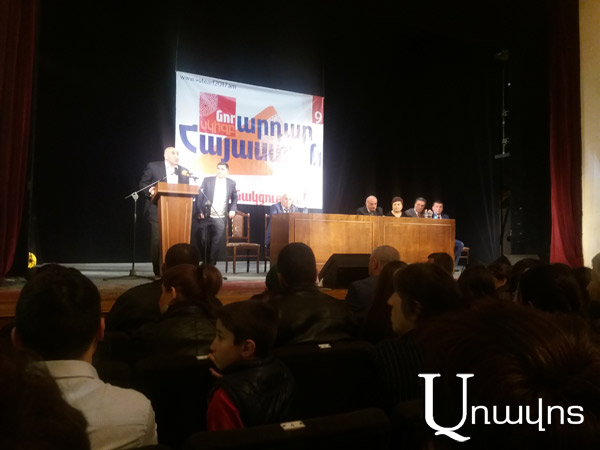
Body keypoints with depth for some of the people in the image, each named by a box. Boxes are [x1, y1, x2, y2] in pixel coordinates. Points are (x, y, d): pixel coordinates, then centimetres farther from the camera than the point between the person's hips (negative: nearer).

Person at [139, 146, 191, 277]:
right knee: (157, 242, -1)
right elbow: (143, 183, 5)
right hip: (157, 211, -3)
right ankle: (158, 271, 9)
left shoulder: (184, 171, 14)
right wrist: (150, 190, -16)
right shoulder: (153, 166, 4)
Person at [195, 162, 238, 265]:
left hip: (220, 218, 0)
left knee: (217, 243, -3)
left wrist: (233, 209, 0)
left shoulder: (231, 183, 6)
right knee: (205, 241, 7)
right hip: (206, 217, 0)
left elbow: (234, 198, 16)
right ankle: (205, 263, 22)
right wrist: (199, 212, -8)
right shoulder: (207, 180, 1)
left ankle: (211, 264, 6)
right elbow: (199, 196, 0)